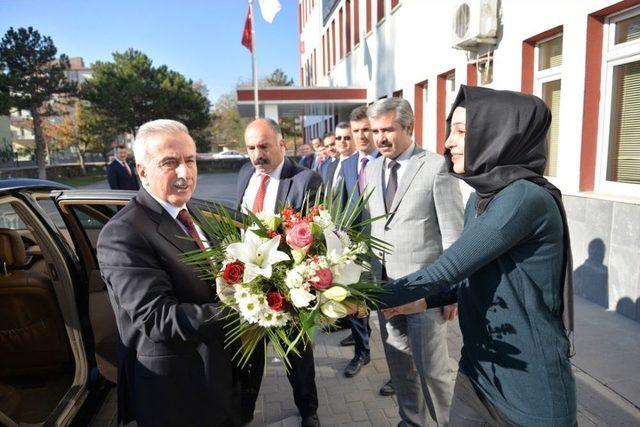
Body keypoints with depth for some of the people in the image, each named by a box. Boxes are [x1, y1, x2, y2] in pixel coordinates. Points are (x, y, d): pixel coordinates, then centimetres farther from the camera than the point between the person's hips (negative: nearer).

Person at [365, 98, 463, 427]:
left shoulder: (437, 166, -10)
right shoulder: (372, 170, 9)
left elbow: (453, 234, -10)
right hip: (384, 287, 6)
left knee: (432, 369, 6)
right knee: (399, 366, 18)